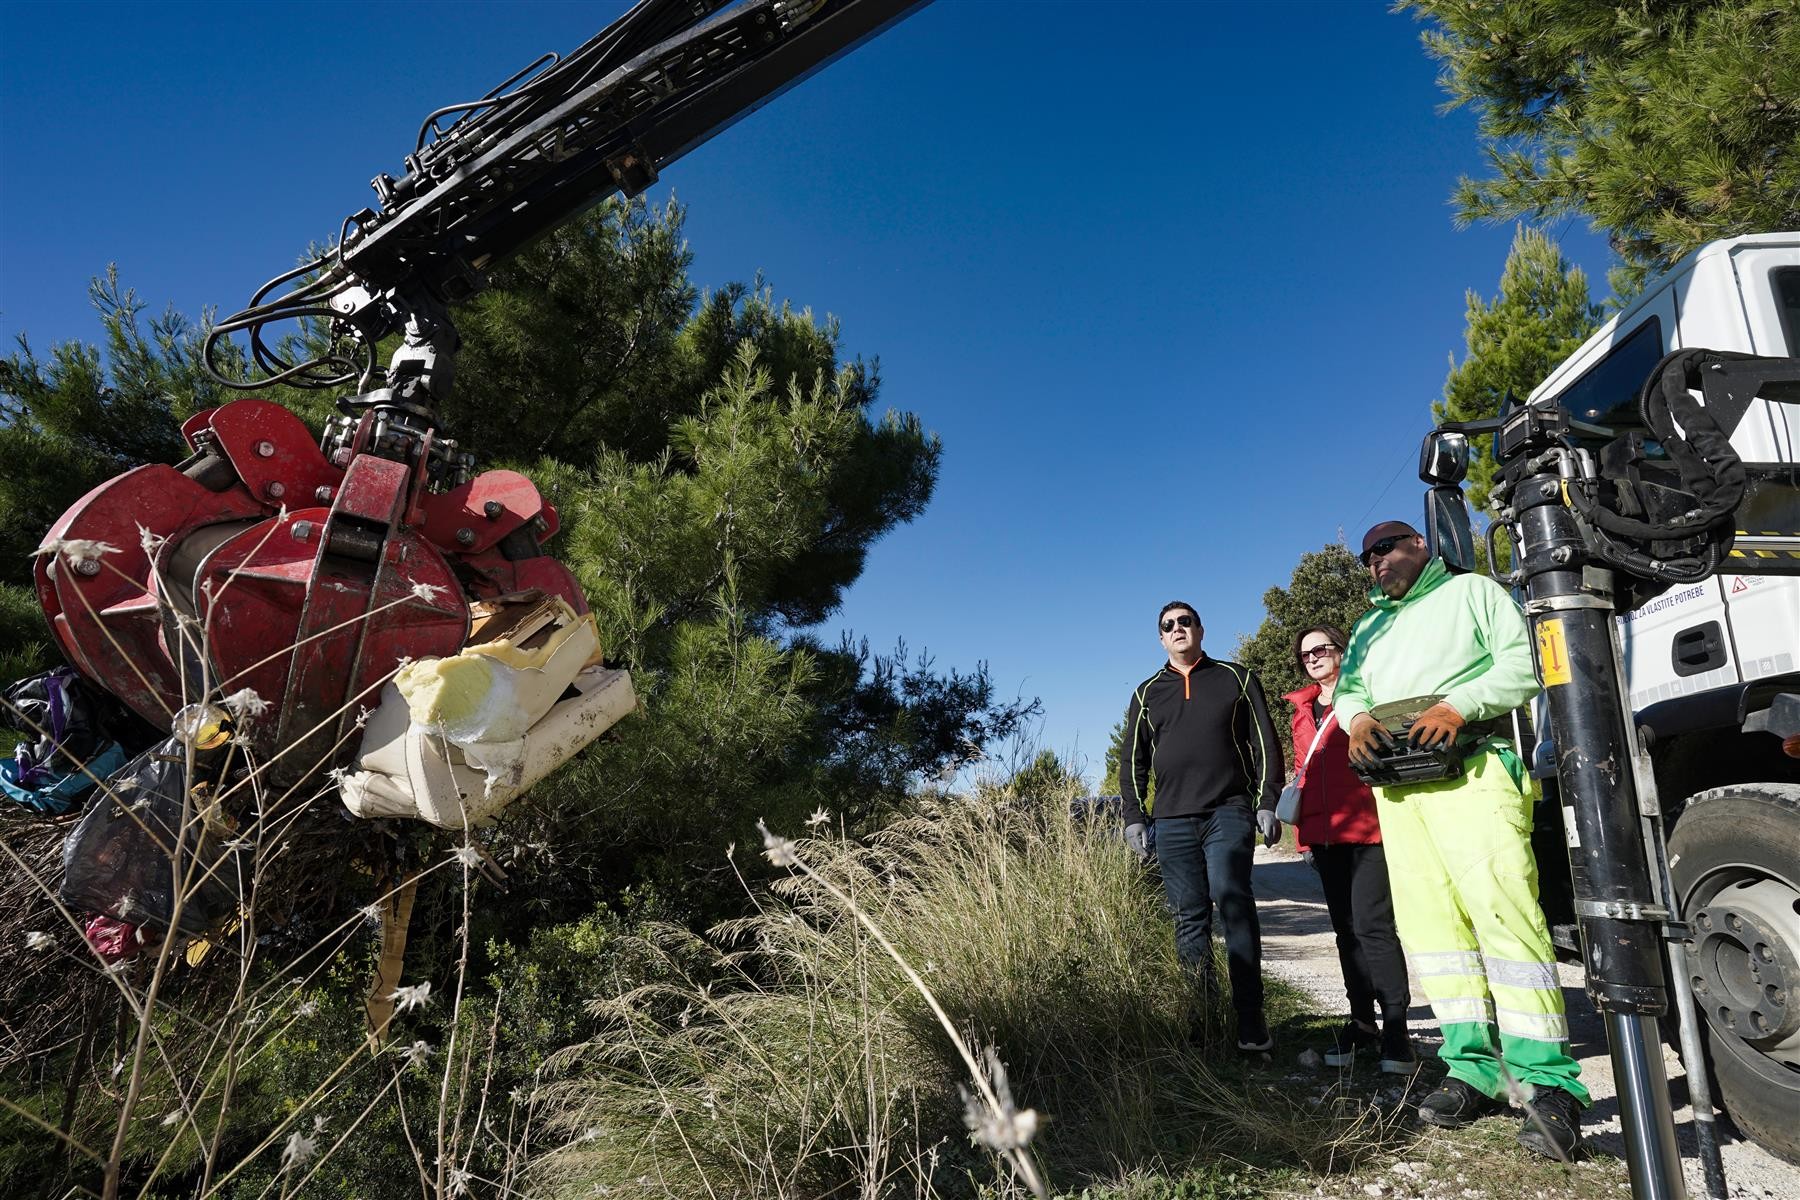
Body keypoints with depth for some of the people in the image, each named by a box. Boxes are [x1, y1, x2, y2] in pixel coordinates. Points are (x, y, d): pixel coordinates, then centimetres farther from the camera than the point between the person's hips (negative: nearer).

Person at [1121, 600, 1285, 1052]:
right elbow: (1133, 761, 16)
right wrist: (1135, 816, 7)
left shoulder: (1236, 679, 10)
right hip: (1172, 821, 3)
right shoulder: (1148, 693, 16)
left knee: (1233, 902, -17)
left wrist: (1267, 803, -1)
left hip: (1229, 812, -3)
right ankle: (1201, 1015, 10)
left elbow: (1265, 745, 8)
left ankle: (1250, 1018, -11)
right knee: (1189, 920, 3)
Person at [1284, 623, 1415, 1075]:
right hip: (1325, 831, 6)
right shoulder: (1302, 709, 18)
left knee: (1372, 925, -11)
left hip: (1367, 827, -6)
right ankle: (1362, 1023, 19)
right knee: (1346, 928, 10)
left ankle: (1395, 1029, -4)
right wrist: (1302, 833, 18)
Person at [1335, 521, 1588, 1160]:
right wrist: (1357, 717, -5)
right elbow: (1349, 687, 18)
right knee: (1428, 922, 0)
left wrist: (1460, 704, -16)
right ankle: (1475, 1069, 5)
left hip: (1471, 768, -6)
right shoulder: (1369, 628, 29)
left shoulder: (1471, 591, 12)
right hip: (1397, 784, 6)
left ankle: (1548, 1079, -13)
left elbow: (1523, 662, -1)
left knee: (1500, 909, -17)